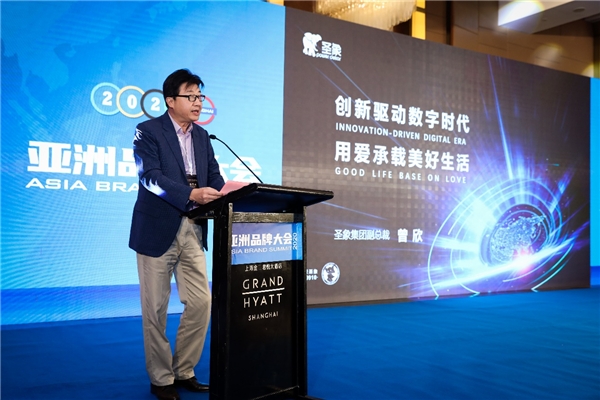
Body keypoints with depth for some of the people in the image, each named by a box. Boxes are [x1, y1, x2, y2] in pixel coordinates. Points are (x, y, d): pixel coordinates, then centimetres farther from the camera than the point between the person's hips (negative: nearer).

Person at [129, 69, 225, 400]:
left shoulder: (202, 136, 13)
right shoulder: (148, 131, -6)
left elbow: (214, 176, 7)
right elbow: (150, 177, -19)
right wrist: (191, 194, -33)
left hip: (192, 230, 5)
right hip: (158, 230, -5)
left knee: (201, 302, 4)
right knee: (155, 309, 5)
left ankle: (184, 371, 22)